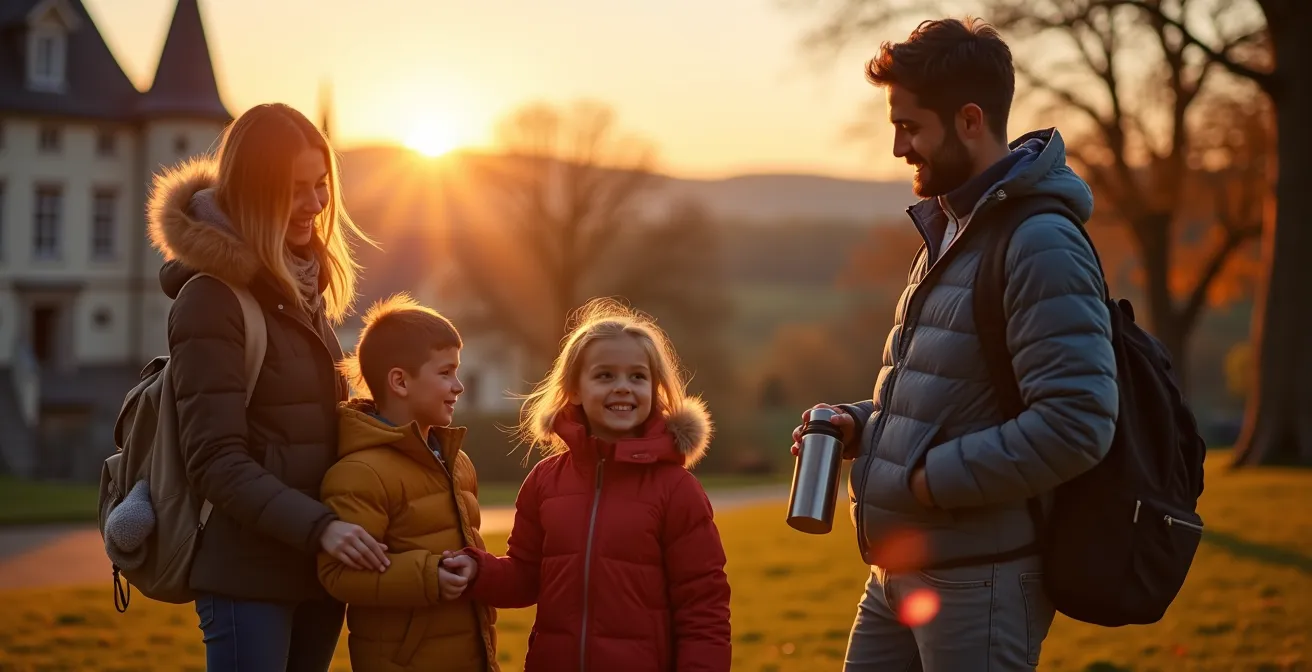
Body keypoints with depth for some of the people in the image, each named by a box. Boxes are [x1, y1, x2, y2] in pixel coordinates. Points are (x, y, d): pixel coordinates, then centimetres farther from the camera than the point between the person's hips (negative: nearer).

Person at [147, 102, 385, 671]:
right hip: (248, 575, -7)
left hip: (317, 568, 7)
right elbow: (214, 458, -17)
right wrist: (319, 527, -25)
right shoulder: (211, 297, -11)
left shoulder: (301, 287, 12)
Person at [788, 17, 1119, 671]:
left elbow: (1075, 425, -24)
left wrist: (931, 478, -18)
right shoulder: (946, 229, 14)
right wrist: (860, 425, 7)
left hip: (980, 582, -9)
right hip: (897, 573, 9)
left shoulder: (1042, 245, -17)